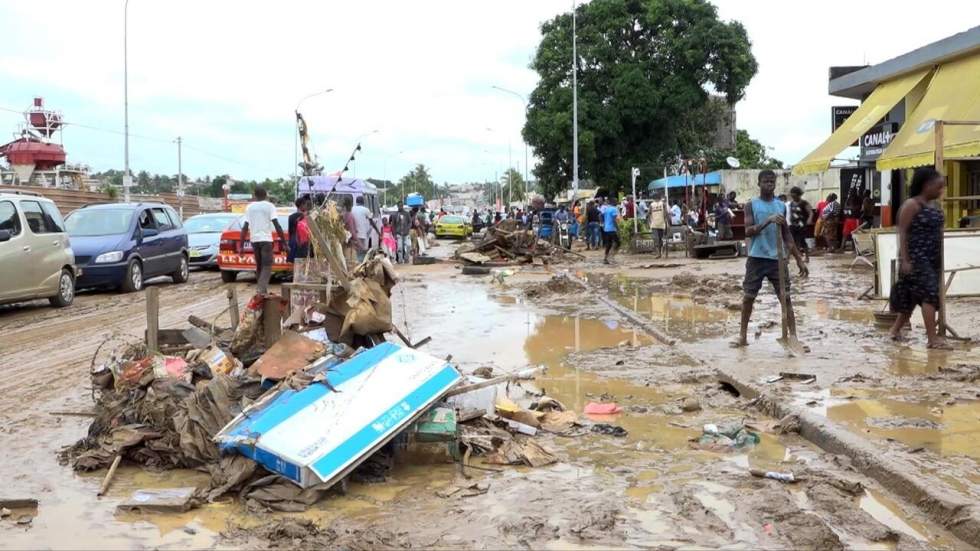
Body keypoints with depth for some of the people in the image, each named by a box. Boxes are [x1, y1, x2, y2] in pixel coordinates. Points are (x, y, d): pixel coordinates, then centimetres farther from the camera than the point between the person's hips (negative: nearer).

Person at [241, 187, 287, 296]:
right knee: (267, 266, -6)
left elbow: (245, 227, 7)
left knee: (259, 266, 16)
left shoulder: (249, 207, 10)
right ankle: (262, 288, -24)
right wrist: (284, 243, -8)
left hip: (254, 240, 4)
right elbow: (277, 225, -9)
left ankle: (261, 289, 18)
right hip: (266, 239, -4)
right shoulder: (269, 206, -1)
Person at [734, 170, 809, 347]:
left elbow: (786, 235, 14)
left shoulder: (781, 206, 10)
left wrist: (799, 259, 11)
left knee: (786, 297, -2)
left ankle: (794, 337, 0)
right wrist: (768, 221, -25)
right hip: (756, 258, -2)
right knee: (749, 297, 5)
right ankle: (743, 336, 16)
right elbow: (748, 231, -11)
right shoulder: (751, 205, 0)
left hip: (777, 258, 2)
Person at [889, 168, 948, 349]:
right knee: (929, 293, -14)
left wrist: (940, 259, 17)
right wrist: (905, 260, -20)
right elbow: (902, 232, -15)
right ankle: (932, 338, -13)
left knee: (913, 296, 13)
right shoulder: (911, 205, -12)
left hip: (932, 258, 8)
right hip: (916, 257, -8)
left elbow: (937, 232, 18)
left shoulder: (934, 206, 13)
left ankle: (896, 329, 27)